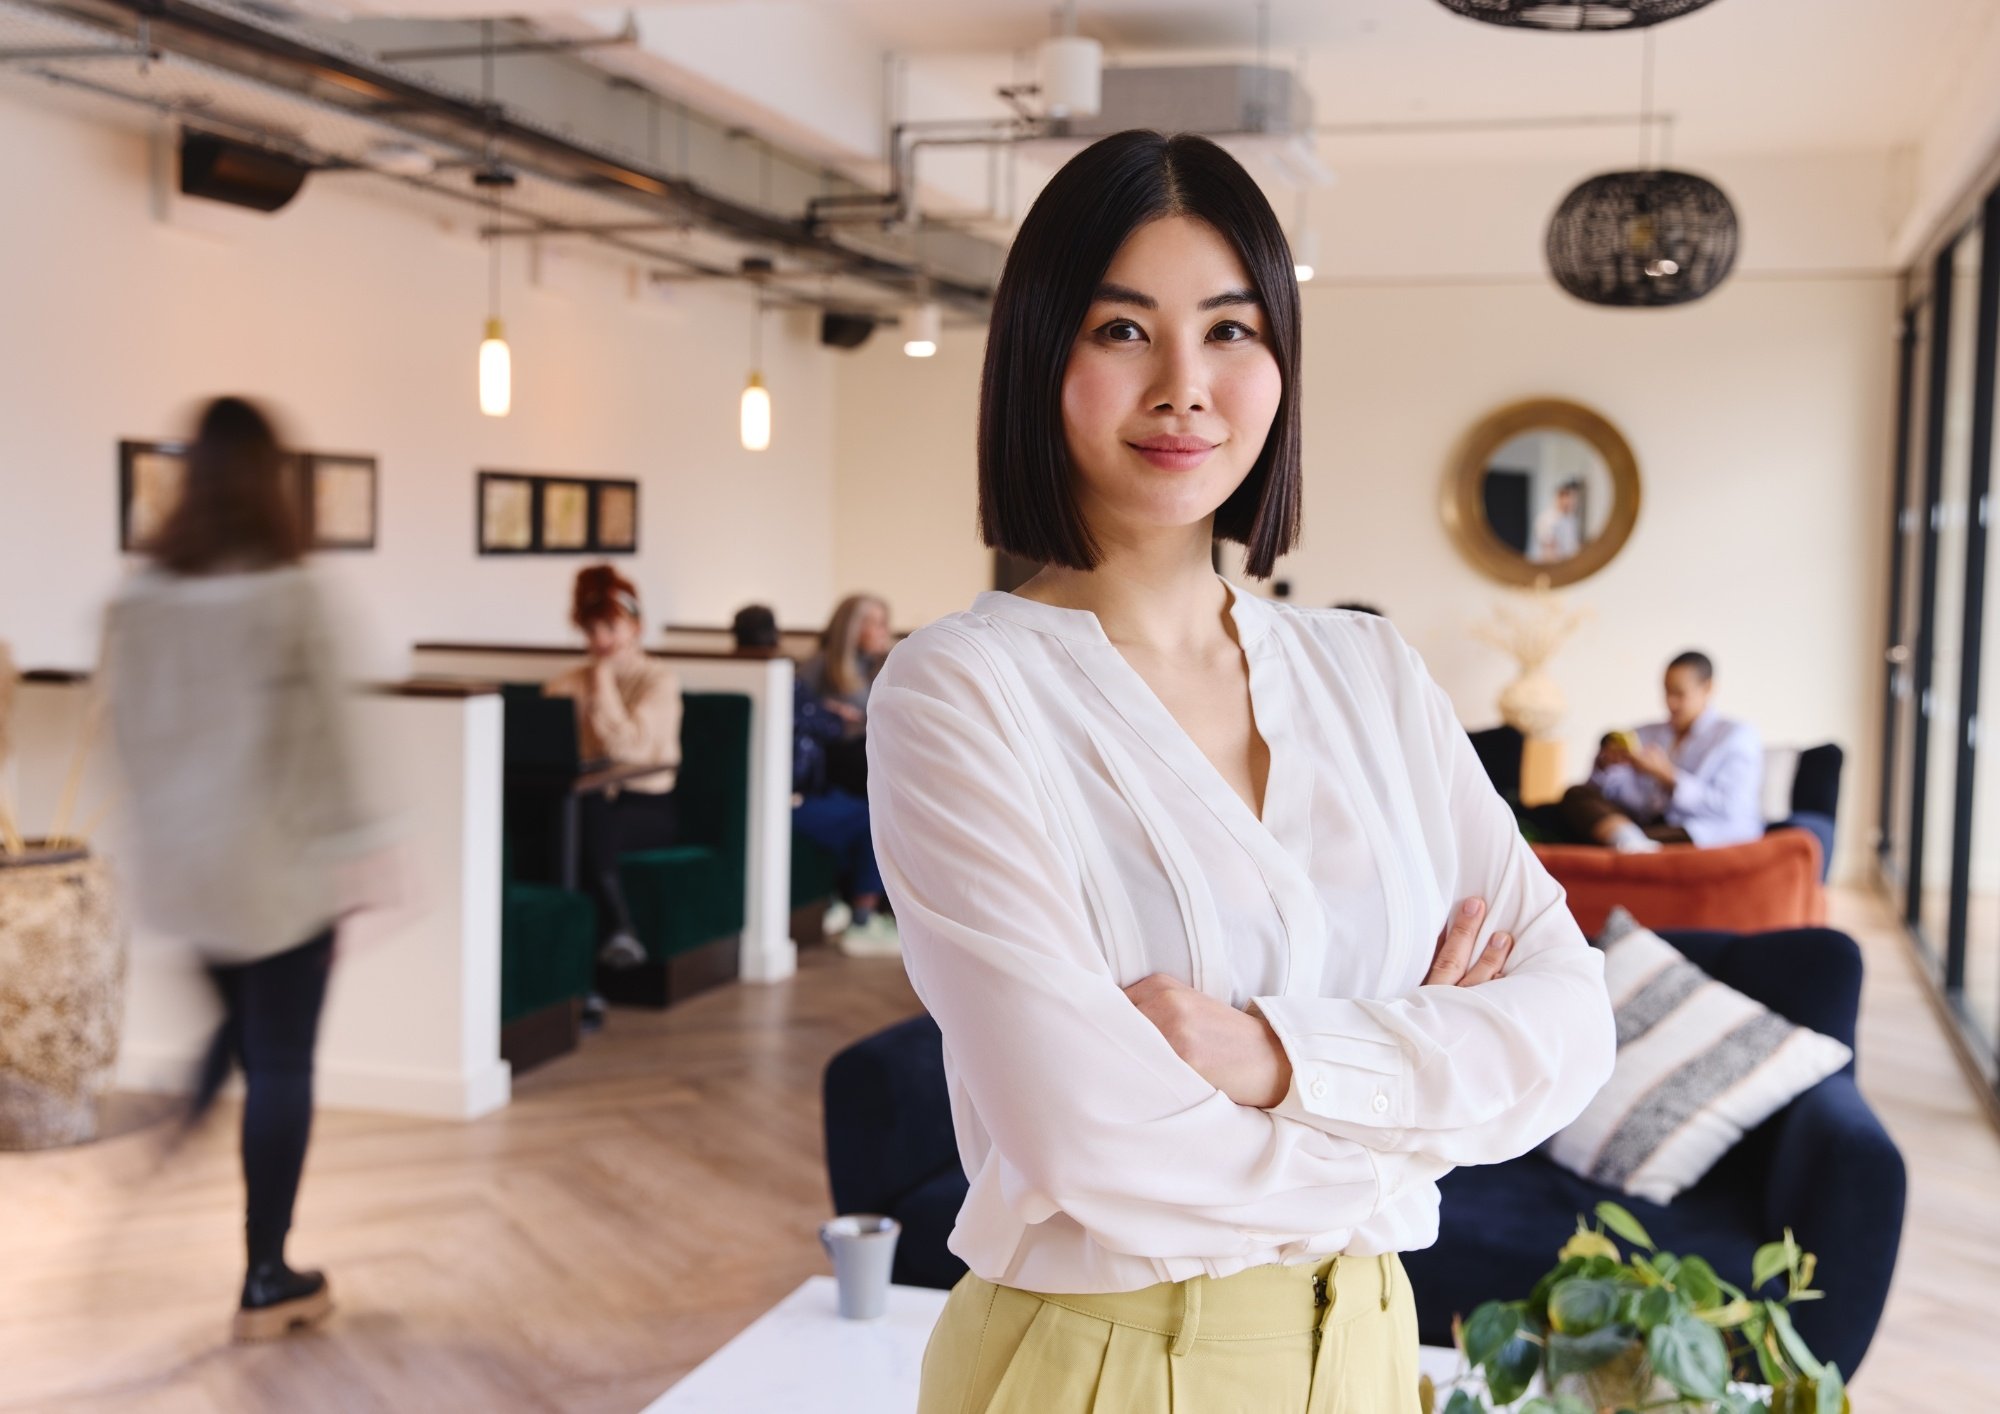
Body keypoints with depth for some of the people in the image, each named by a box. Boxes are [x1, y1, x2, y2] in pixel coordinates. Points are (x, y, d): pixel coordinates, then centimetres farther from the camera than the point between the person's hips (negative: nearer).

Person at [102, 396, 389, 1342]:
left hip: (181, 862, 5)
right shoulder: (291, 596, -14)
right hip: (279, 865, -5)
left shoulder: (141, 597, 0)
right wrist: (349, 867, -7)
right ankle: (266, 1282, 14)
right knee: (281, 1065, 6)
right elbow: (319, 744, -13)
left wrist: (161, 830, 15)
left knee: (241, 1037, 26)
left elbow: (127, 726, 5)